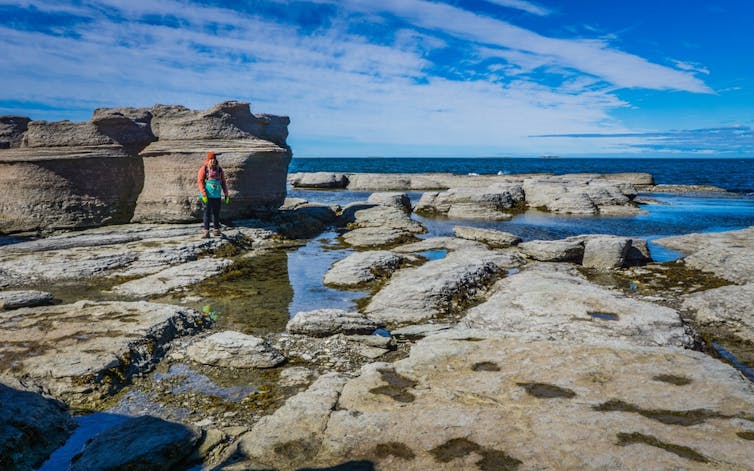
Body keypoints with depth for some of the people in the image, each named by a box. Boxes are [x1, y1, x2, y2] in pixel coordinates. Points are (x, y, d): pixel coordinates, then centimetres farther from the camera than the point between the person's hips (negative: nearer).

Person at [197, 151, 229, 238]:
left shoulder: (219, 169, 9)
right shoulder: (204, 169, -3)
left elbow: (223, 182, 13)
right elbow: (200, 182, -8)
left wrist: (226, 194, 9)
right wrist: (204, 194, -17)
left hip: (217, 196, 3)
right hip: (208, 195, -3)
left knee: (216, 213, 10)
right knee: (207, 213, -3)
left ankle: (217, 230, 21)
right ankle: (206, 232, -2)